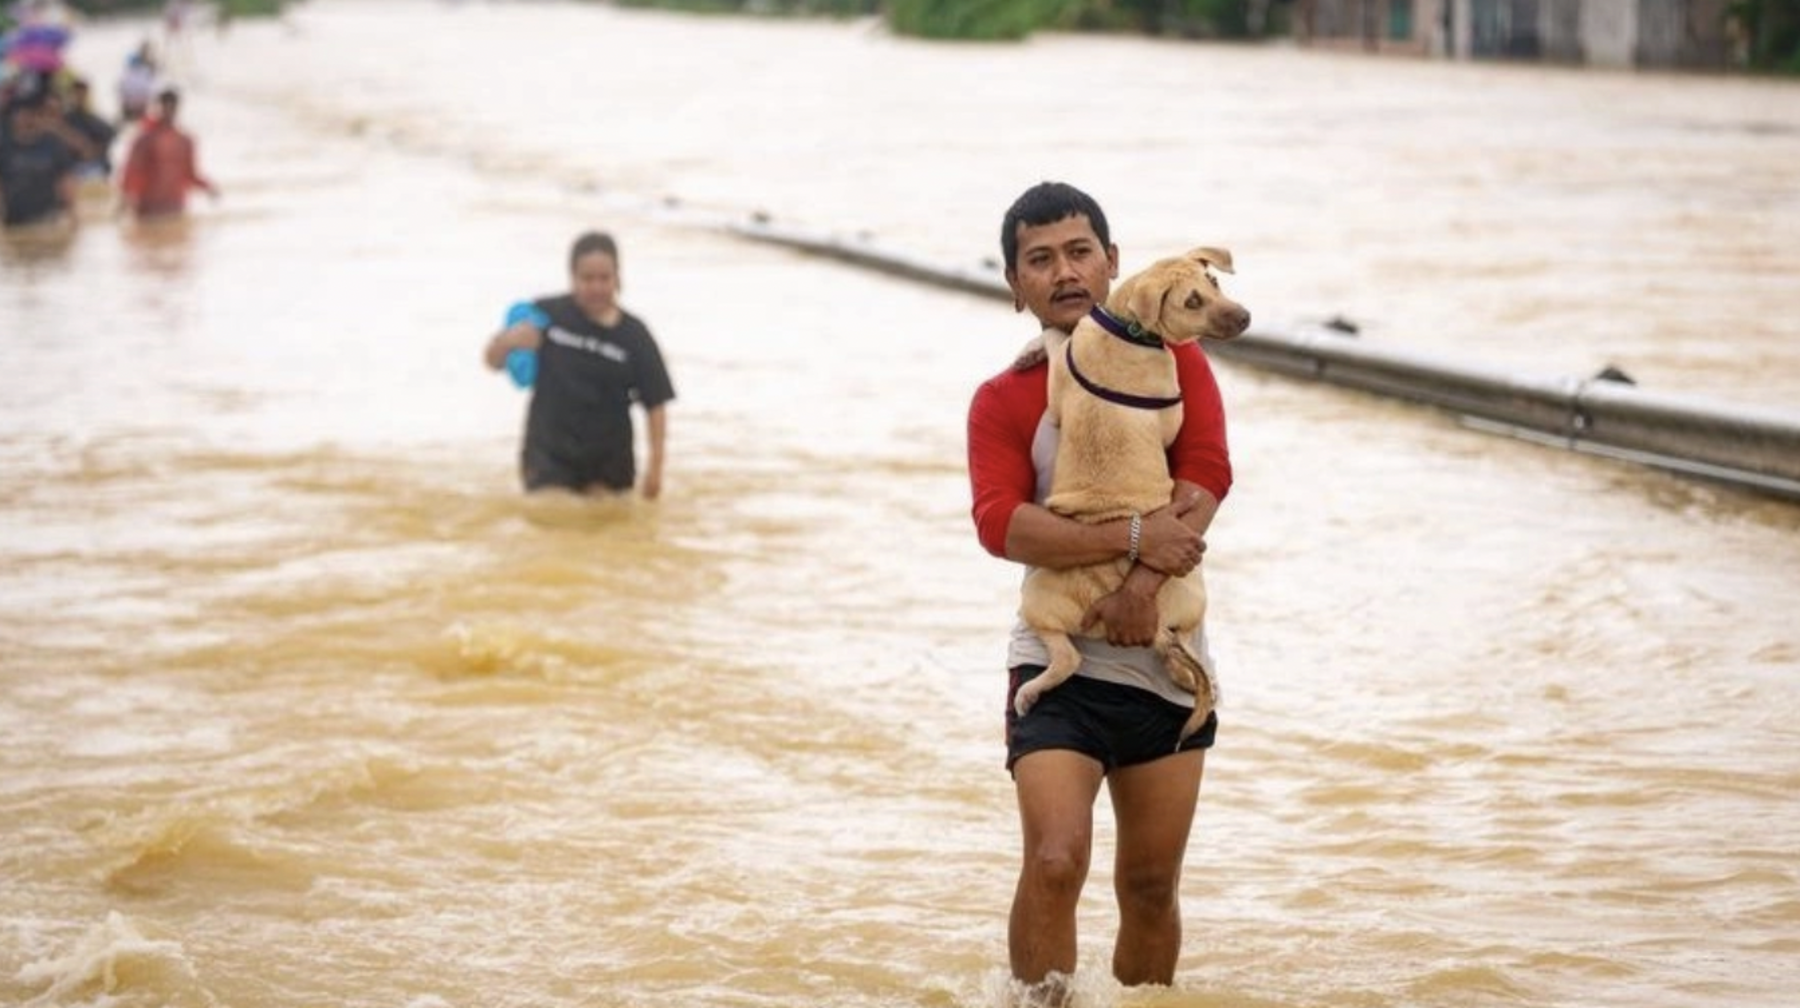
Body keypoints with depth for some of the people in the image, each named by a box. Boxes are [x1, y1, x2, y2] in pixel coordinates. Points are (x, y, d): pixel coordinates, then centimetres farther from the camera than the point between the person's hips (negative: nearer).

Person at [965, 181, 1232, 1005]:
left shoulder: (1172, 358, 7)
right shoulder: (1004, 400, 1)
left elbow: (1206, 472, -9)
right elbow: (1000, 524, -15)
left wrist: (1143, 583, -22)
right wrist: (1132, 538, -25)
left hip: (1166, 660, 2)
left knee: (1151, 883, 9)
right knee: (1055, 861, -20)